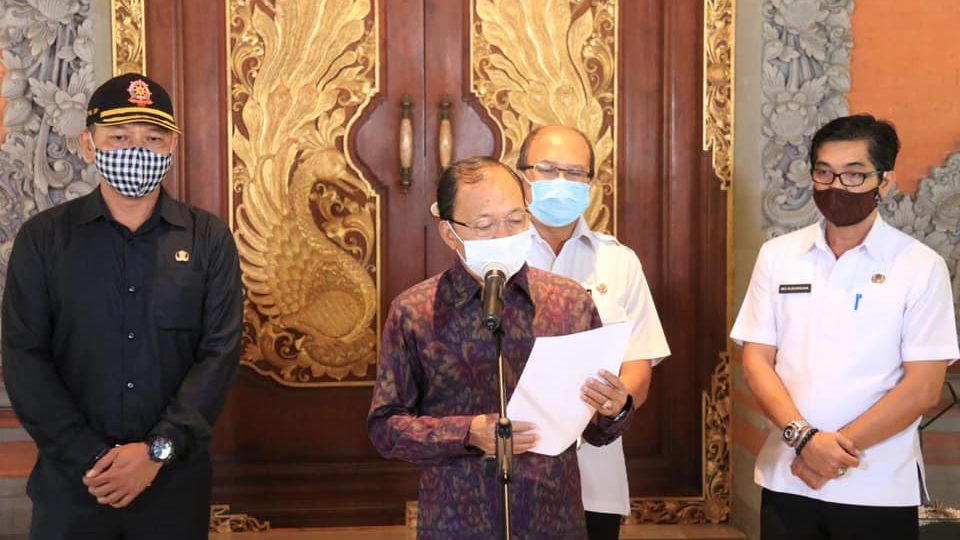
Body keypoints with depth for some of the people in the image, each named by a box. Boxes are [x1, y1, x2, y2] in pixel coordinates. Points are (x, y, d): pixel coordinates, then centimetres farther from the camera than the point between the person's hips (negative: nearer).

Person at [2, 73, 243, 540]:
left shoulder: (209, 239, 2)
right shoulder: (42, 238, 1)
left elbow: (220, 352, -5)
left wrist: (157, 449, -14)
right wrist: (90, 458, -13)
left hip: (176, 478, 1)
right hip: (72, 479, 0)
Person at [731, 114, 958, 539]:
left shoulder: (921, 266, -4)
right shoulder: (777, 255, 3)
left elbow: (923, 386, -8)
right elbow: (756, 360, 1)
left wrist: (838, 446, -13)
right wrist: (803, 437, -13)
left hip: (879, 491, -2)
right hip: (787, 481, 2)